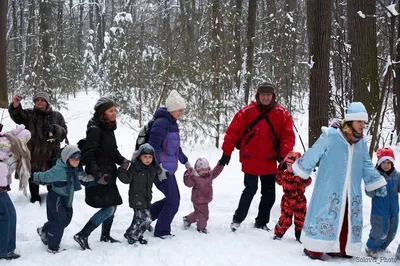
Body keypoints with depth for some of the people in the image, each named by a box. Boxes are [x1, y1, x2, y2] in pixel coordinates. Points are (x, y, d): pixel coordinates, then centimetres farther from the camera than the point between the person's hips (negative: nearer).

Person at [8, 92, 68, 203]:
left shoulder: (57, 116, 4)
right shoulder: (30, 113, 1)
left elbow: (64, 131, 2)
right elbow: (17, 116, -17)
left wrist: (54, 129, -18)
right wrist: (16, 105, -36)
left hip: (51, 152, 1)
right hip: (33, 151, 0)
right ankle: (34, 195, 28)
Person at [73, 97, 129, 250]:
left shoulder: (108, 128, 9)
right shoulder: (95, 129, -18)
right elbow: (88, 154, -23)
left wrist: (122, 160, 1)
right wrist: (96, 174, -31)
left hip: (108, 174, 9)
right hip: (99, 177, -9)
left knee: (112, 205, 18)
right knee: (108, 208, -10)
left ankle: (105, 236, 34)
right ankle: (82, 236, -2)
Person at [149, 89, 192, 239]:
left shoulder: (172, 123, 14)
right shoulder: (162, 122, -17)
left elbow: (176, 146, 25)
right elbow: (153, 145, -23)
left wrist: (185, 162, 28)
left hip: (168, 169, 10)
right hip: (161, 169, -10)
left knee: (172, 198, 15)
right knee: (173, 200, -3)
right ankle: (162, 231, 11)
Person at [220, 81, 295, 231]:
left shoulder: (282, 114, -1)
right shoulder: (247, 111, -5)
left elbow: (288, 135, -3)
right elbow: (233, 131, -4)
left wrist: (284, 154, -15)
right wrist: (226, 153, -5)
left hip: (270, 162, 3)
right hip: (250, 161, -3)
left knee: (269, 193, 9)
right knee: (250, 190, 0)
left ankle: (261, 222, 24)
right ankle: (237, 219, 17)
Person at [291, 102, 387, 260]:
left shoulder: (361, 142, 7)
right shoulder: (331, 135, -13)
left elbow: (366, 165, 18)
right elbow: (313, 155, -5)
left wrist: (377, 183, 14)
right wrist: (298, 169, 2)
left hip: (351, 191, 6)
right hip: (329, 188, -6)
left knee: (348, 218, 12)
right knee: (325, 215, -3)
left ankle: (340, 248, 27)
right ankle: (314, 249, 9)